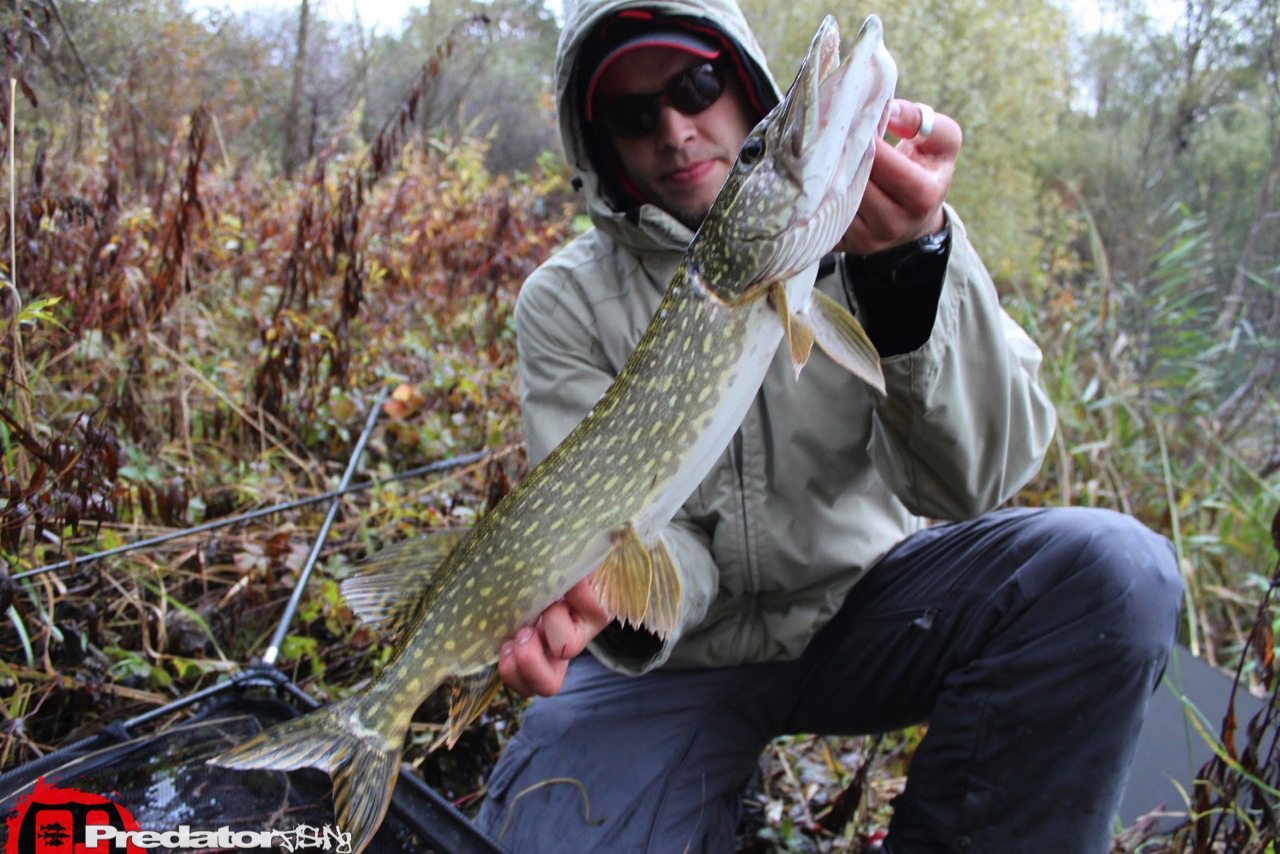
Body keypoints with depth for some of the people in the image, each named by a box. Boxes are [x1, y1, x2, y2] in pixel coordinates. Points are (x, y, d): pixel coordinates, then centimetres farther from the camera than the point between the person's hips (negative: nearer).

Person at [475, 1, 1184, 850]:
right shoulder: (568, 300, -5)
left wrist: (913, 263, -35)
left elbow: (975, 479, -18)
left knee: (1116, 568, -24)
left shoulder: (851, 218, -6)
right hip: (681, 647, 0)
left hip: (861, 597, 1)